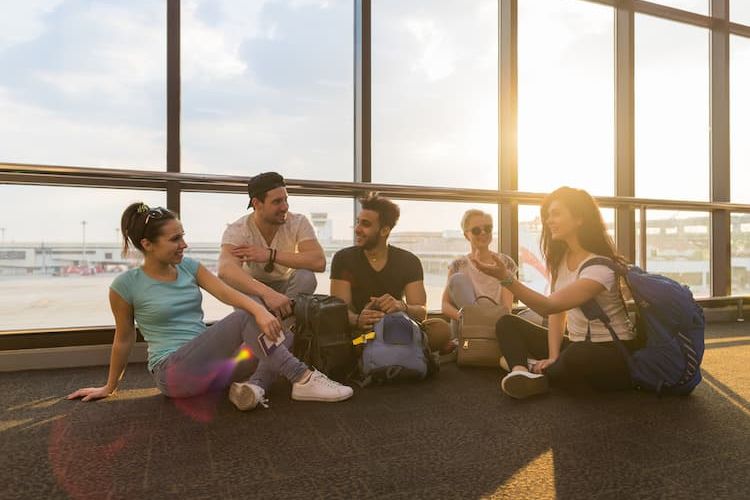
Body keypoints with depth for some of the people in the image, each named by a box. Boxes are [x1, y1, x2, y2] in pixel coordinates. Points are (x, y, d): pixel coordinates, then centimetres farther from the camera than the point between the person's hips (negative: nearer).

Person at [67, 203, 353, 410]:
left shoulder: (189, 267, 6)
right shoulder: (125, 285, -6)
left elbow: (226, 293, -10)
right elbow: (124, 339, 6)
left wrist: (259, 309, -31)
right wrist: (109, 387, 17)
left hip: (209, 365, 6)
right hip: (173, 373, -6)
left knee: (283, 336, -9)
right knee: (244, 319, -27)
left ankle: (254, 386, -31)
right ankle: (303, 380, -27)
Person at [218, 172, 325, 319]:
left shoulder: (298, 223, -21)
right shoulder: (237, 230, -26)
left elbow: (319, 262, -36)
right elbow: (225, 270, -47)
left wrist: (271, 255, -40)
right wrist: (268, 293, -63)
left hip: (286, 286, 1)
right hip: (252, 289, -1)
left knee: (306, 277, -30)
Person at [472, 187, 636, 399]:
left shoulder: (600, 266, -21)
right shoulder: (561, 257, 3)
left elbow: (549, 306, -31)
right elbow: (558, 313, 1)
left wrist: (506, 278, -42)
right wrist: (553, 357, -11)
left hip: (614, 352, -7)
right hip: (575, 345, 7)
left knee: (577, 356, -41)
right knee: (507, 323, -2)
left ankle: (537, 373, -8)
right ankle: (521, 372, -30)